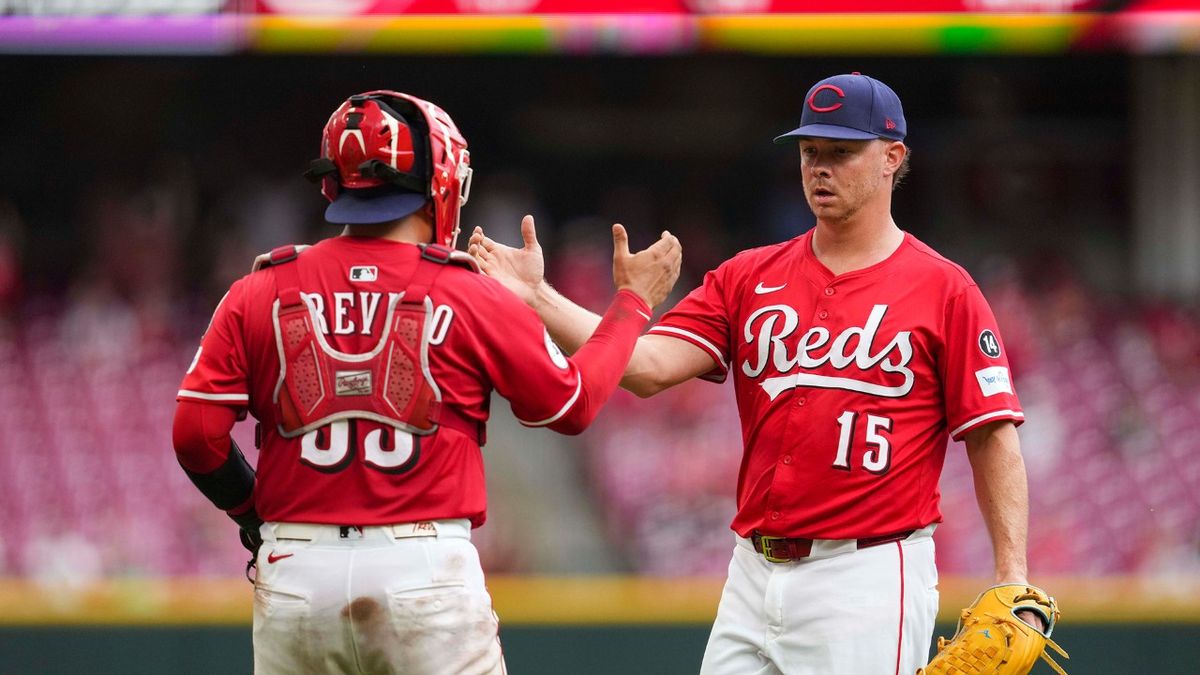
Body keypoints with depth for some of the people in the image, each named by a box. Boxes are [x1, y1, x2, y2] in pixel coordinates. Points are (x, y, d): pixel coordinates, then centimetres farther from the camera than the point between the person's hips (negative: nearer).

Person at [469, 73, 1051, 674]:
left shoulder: (943, 290, 0)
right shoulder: (749, 278, 12)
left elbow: (994, 438, -3)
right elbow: (648, 366, -1)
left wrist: (1012, 578, -13)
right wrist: (537, 297, -12)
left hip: (870, 579, -5)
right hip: (754, 574, 5)